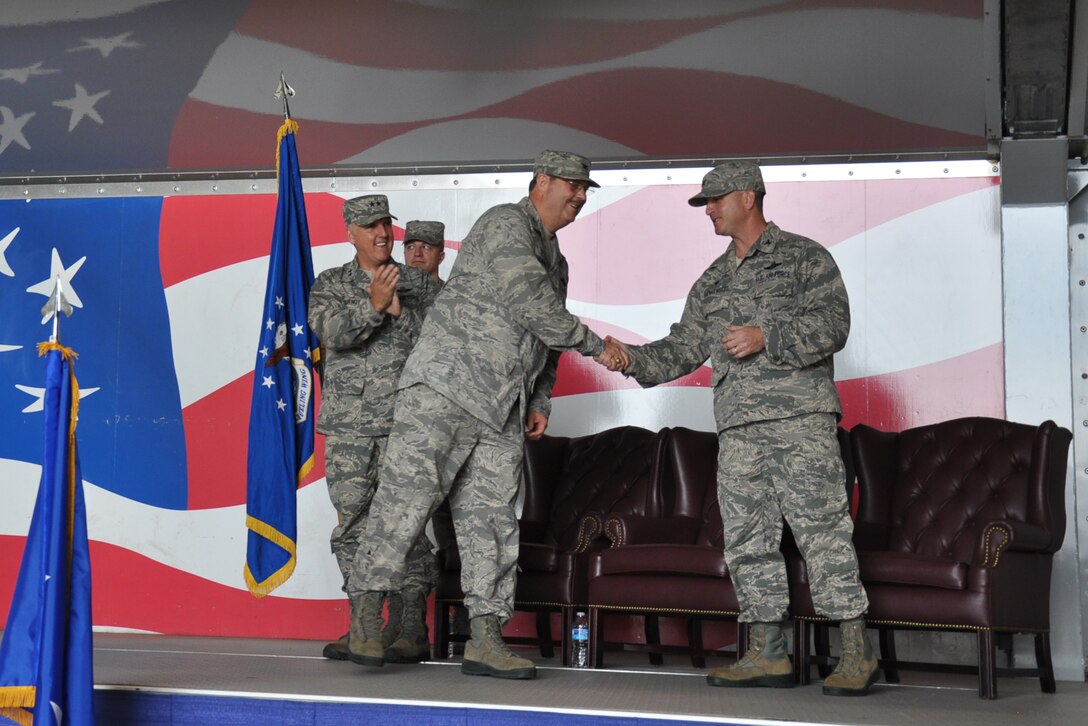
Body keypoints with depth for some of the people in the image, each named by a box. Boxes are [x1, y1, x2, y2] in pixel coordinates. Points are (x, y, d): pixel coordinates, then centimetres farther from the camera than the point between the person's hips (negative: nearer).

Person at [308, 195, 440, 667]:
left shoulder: (420, 283, 11)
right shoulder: (330, 285, 11)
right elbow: (332, 332, -8)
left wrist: (400, 310, -10)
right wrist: (373, 304, -22)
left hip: (405, 422, -1)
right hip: (348, 426, 2)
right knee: (353, 524, 2)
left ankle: (410, 629, -4)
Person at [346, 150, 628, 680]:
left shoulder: (554, 260, 25)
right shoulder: (505, 225, -4)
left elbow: (545, 341, 31)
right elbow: (529, 305, -16)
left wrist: (540, 400, 19)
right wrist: (595, 345, -8)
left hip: (500, 408, 9)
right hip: (445, 383, -9)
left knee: (491, 516, 3)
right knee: (409, 492, -15)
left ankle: (484, 640, 3)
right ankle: (367, 616, -12)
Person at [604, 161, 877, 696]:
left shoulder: (804, 257, 6)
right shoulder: (712, 281, 24)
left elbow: (832, 325, -5)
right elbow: (684, 349, 20)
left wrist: (767, 336, -14)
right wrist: (634, 360, 5)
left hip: (801, 416, -6)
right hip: (737, 427, 6)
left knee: (822, 528, -11)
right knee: (747, 538, 3)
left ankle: (856, 652, -8)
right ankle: (768, 654, 9)